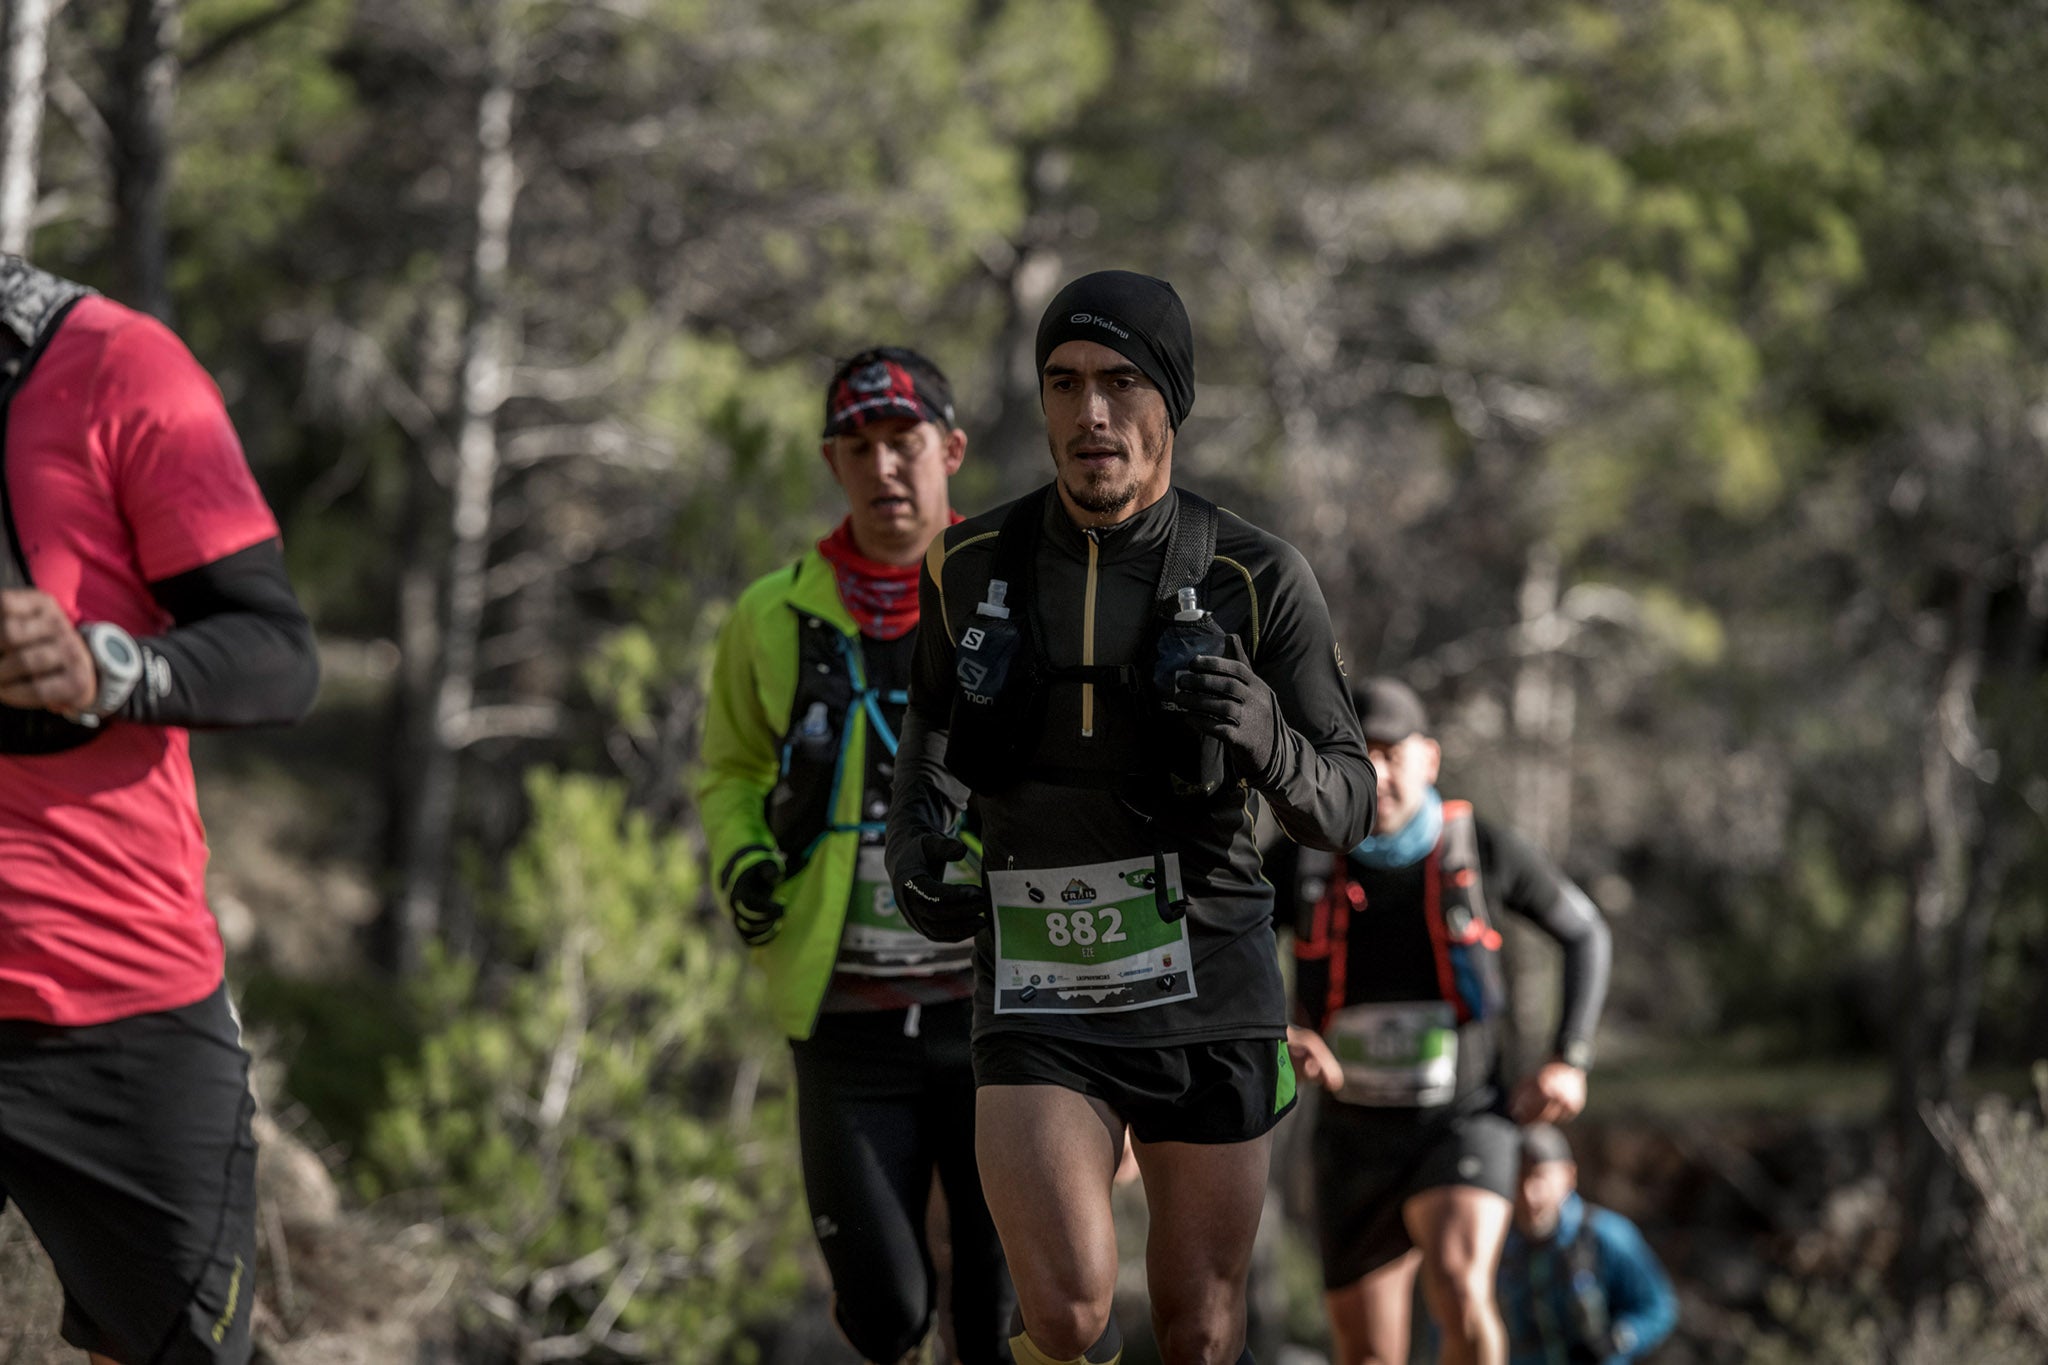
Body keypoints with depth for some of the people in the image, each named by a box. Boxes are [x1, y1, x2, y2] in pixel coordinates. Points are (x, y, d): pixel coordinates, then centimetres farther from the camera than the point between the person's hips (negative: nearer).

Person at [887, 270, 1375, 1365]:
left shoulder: (1257, 581, -8)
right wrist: (913, 832, -1)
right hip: (1042, 997, 0)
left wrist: (1265, 738, -27)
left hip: (1207, 988, 0)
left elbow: (1344, 806, -5)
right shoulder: (973, 567, -1)